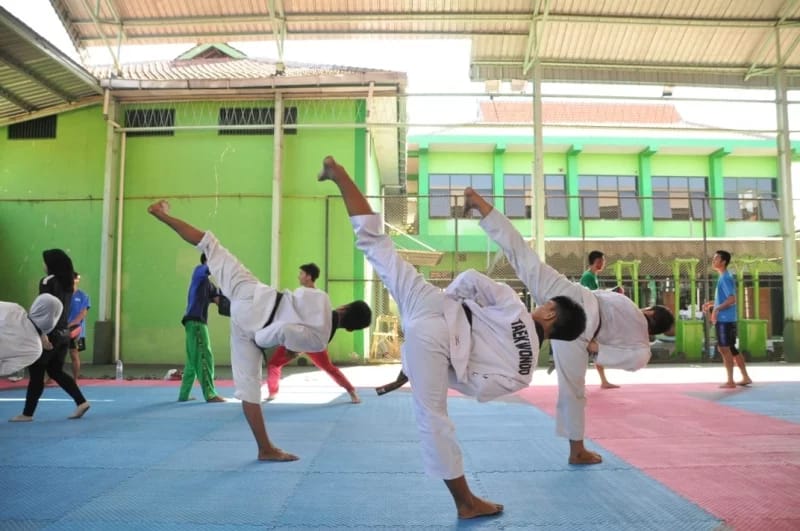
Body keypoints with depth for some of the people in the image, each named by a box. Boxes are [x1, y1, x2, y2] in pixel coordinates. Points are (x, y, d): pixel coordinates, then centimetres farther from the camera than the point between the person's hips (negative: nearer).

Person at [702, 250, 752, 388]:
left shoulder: (725, 278, -14)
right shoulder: (724, 277, 16)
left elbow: (732, 299, -22)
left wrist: (717, 308, -25)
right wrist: (712, 303, 16)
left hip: (725, 319, -10)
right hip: (725, 319, 10)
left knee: (724, 349, -4)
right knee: (731, 349, 15)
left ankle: (730, 381, 2)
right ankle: (745, 377, 23)